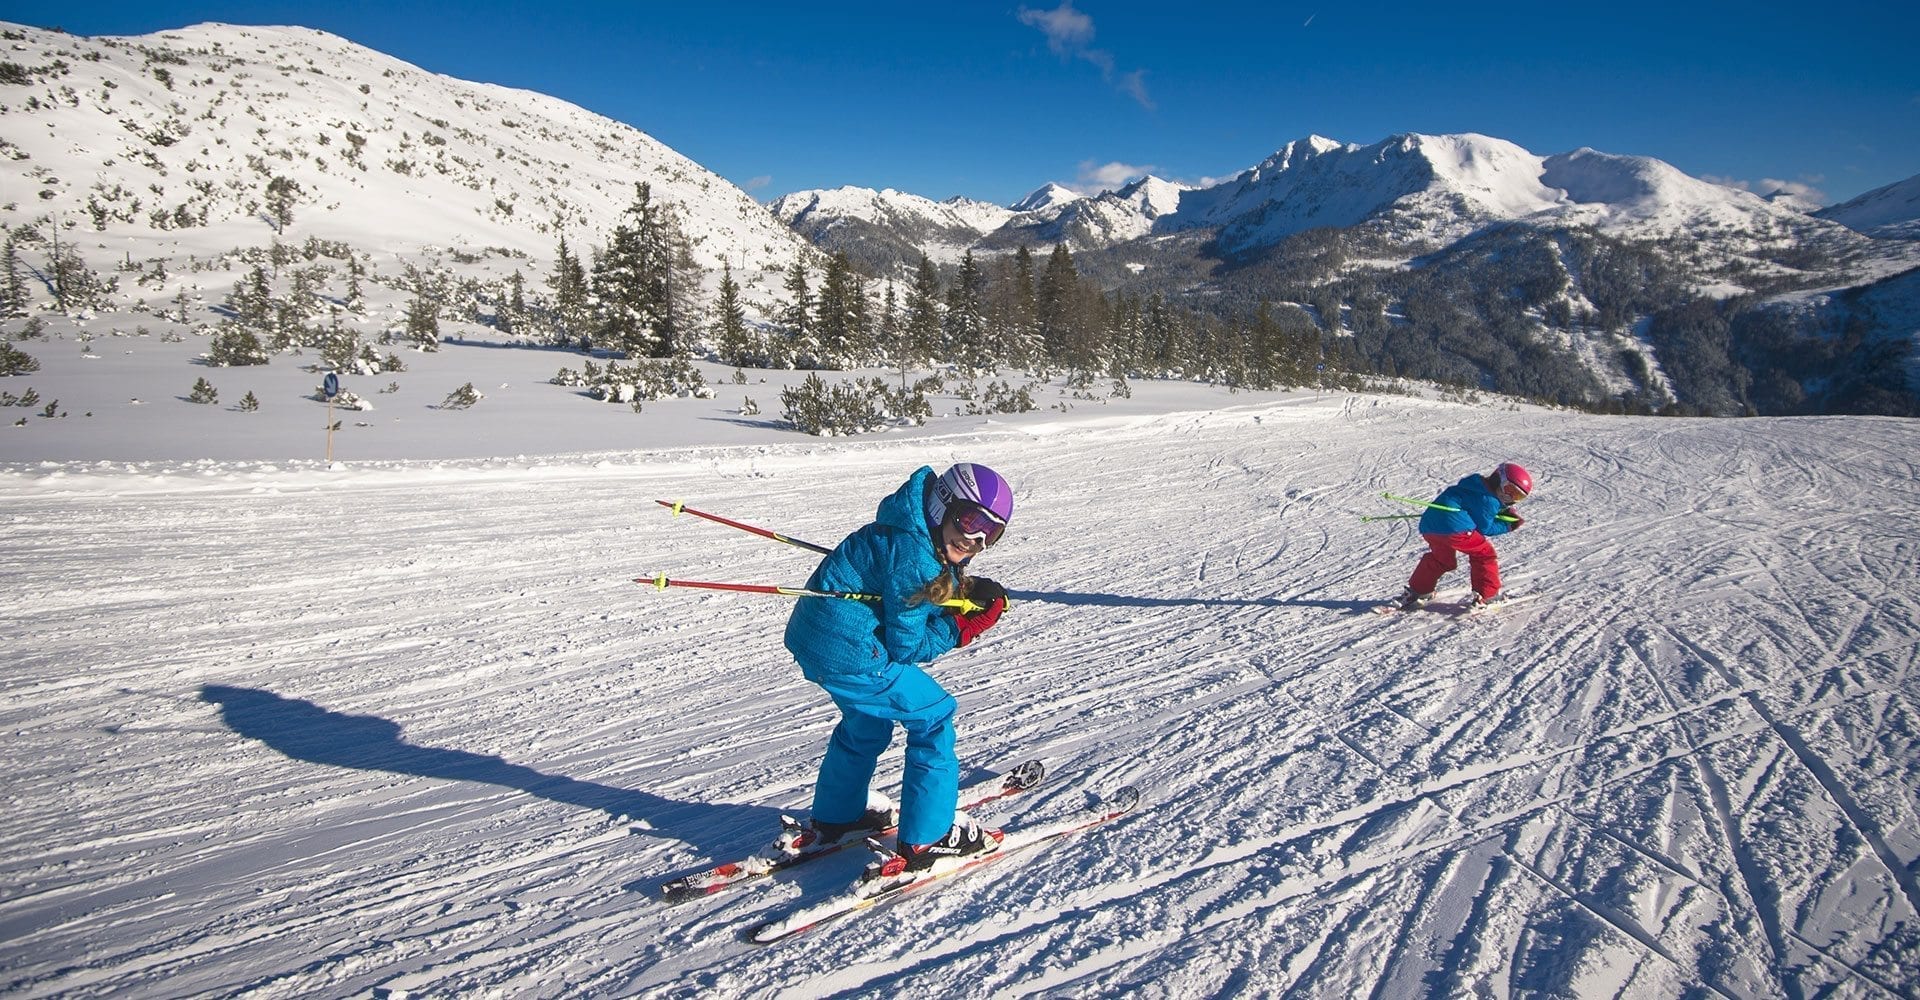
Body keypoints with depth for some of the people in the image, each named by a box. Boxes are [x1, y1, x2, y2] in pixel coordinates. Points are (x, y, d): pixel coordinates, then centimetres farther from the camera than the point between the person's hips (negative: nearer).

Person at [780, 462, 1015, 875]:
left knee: (867, 721, 30)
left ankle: (834, 818, 46)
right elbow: (906, 646, -17)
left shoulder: (923, 540, 7)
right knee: (932, 717, 0)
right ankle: (928, 837, 8)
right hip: (847, 651, -11)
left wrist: (968, 591, -3)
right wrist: (965, 625, -12)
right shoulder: (914, 557, -22)